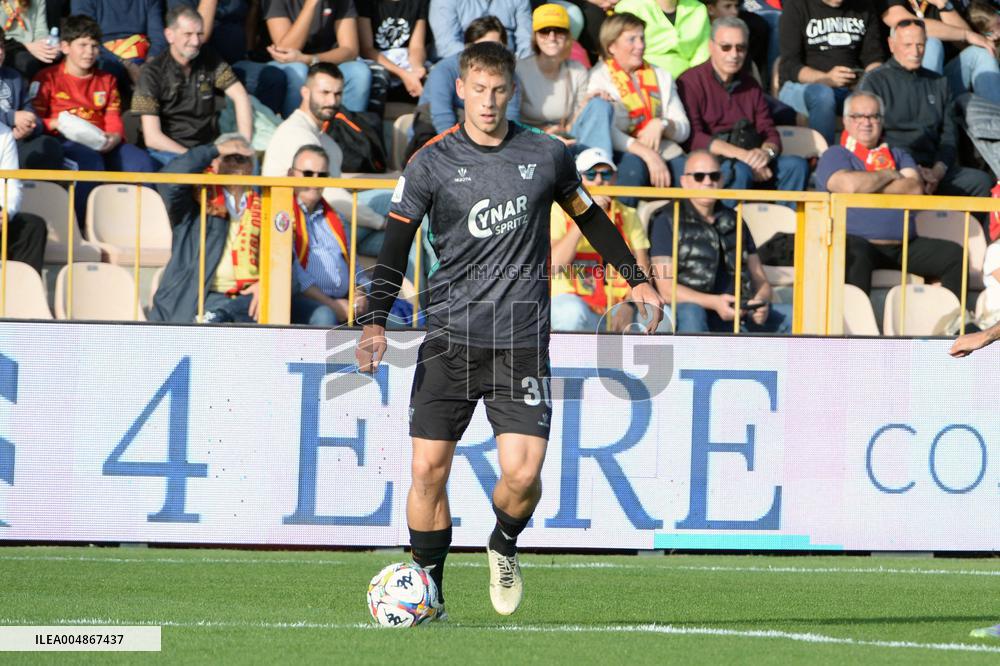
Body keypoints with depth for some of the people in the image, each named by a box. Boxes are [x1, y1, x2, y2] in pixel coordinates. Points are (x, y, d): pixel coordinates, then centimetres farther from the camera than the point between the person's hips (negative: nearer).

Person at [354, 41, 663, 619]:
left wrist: (636, 278, 23)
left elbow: (591, 218, 22)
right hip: (450, 335, 0)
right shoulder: (431, 164, 0)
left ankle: (505, 547, 21)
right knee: (429, 469, -7)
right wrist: (376, 322, -15)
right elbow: (396, 244, -3)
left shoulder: (547, 156, 5)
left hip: (522, 342, 0)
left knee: (523, 474, -11)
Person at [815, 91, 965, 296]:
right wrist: (889, 175, 3)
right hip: (858, 241, -5)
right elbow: (849, 184, -13)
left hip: (903, 247, 5)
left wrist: (867, 186, -3)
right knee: (856, 257, -40)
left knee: (954, 255, -12)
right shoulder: (835, 155, 10)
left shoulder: (898, 155, 24)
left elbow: (915, 189, 3)